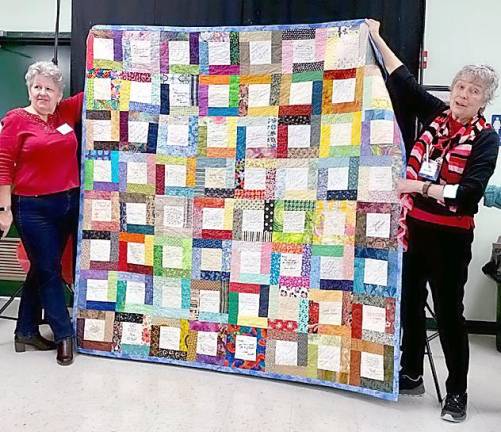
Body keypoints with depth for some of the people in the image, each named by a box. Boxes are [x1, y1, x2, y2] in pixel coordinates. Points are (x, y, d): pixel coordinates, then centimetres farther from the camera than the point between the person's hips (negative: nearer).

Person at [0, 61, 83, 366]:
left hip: (69, 203, 5)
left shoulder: (67, 112, 7)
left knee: (42, 268, 14)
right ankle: (65, 335, 16)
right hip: (33, 208, -5)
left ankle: (27, 332, 28)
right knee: (49, 270, 2)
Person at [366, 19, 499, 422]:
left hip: (450, 236, -5)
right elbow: (403, 79, 12)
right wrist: (377, 40, 15)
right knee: (410, 302, 15)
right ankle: (411, 374, 33)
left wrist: (421, 186, -26)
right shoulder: (436, 115, 5)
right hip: (414, 226, 5)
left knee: (449, 312, 2)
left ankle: (457, 392, 19)